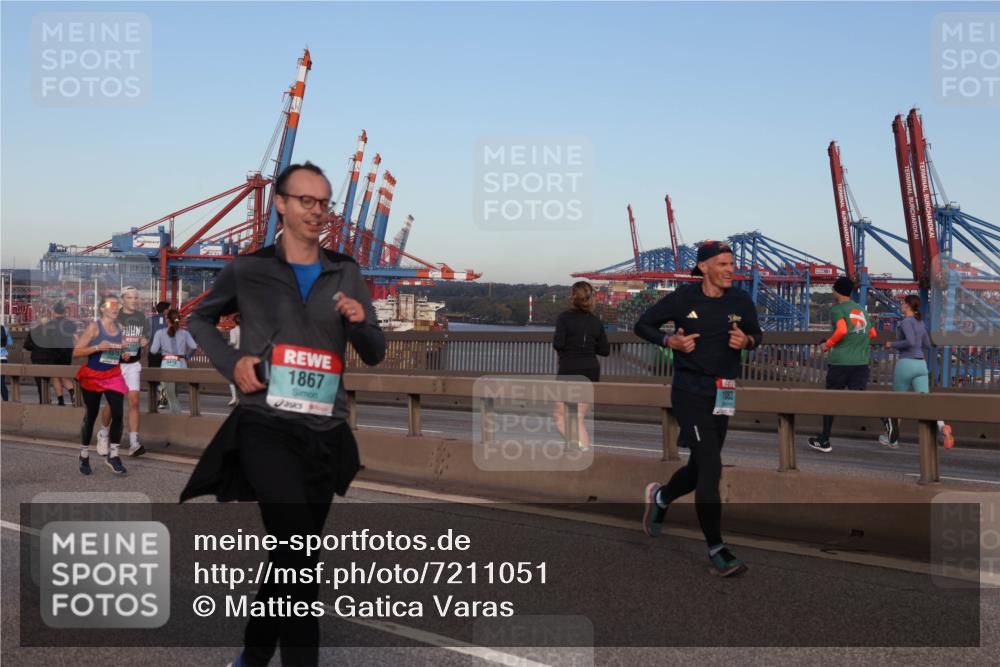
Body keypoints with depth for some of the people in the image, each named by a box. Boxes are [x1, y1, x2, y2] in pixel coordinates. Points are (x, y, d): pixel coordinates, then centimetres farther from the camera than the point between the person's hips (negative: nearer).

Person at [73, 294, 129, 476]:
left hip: (113, 376, 3)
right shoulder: (94, 327, -8)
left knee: (118, 414, -11)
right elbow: (76, 352, -12)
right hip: (92, 377, -3)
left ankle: (113, 455, 0)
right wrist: (97, 347, -23)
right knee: (91, 416, 8)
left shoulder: (120, 328, 7)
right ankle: (84, 456, 25)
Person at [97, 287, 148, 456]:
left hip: (133, 365, 3)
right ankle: (103, 435, 28)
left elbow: (146, 337, 18)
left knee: (134, 402, -7)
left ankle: (133, 443, -8)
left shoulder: (141, 317, 9)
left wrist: (145, 341, -5)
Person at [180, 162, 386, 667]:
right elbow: (200, 318, 18)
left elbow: (375, 355, 10)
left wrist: (360, 322, -12)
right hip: (265, 425, -4)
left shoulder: (345, 274, 8)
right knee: (297, 544, -24)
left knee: (293, 556, 13)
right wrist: (231, 360, 0)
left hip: (325, 433, 4)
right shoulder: (248, 270, 2)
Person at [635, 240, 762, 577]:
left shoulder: (741, 300, 3)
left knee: (700, 468, 14)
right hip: (689, 392, -5)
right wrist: (670, 341, -14)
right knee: (711, 468, -13)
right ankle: (716, 550, -5)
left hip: (722, 395, 5)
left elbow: (756, 334, 17)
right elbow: (643, 325, 4)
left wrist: (746, 341, -7)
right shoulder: (682, 298, -7)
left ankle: (660, 497, 46)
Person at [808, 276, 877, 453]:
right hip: (861, 362, 4)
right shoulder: (861, 310, 16)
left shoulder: (837, 309, -4)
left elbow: (842, 331, -20)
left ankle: (824, 441, 19)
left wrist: (827, 344, -6)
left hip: (840, 361, -4)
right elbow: (872, 334, 22)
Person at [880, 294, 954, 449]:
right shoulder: (920, 323, 17)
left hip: (906, 364, -6)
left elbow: (911, 342, -22)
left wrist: (892, 344, -7)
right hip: (921, 364, 7)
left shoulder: (906, 321, -8)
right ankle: (942, 427, -35)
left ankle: (892, 438, 21)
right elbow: (927, 346, 23)